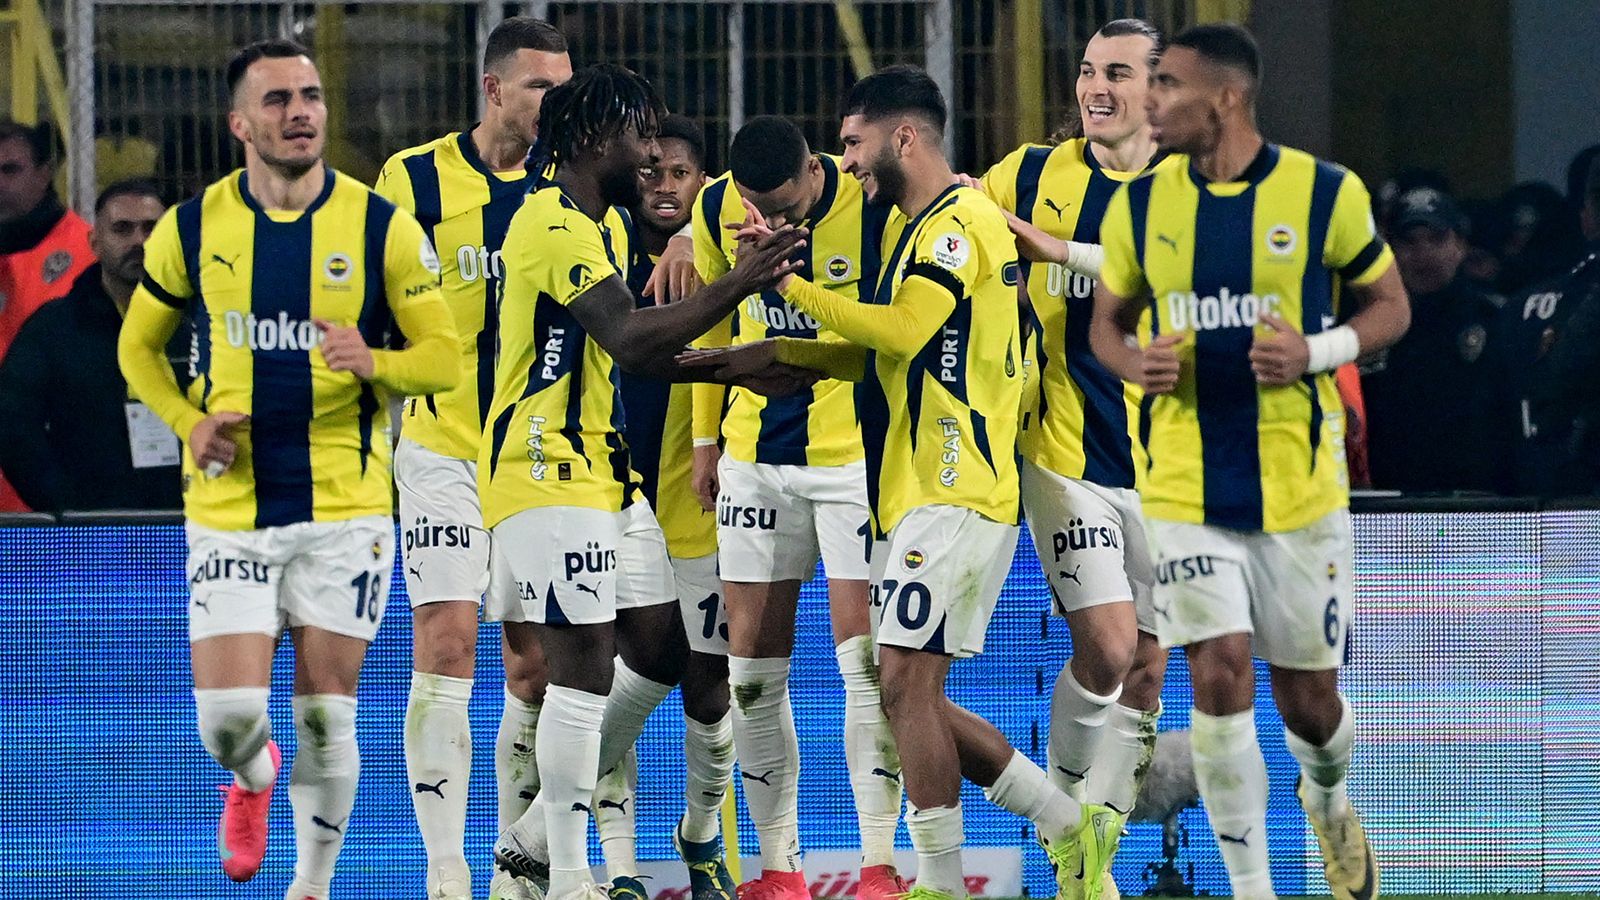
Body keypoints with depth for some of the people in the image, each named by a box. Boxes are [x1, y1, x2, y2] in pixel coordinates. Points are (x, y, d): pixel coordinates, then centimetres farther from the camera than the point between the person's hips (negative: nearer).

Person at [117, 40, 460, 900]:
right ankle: (253, 780, 30)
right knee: (227, 716, -7)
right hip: (228, 508, 1)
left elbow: (442, 355, 1)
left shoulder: (381, 226, -2)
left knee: (324, 715, 0)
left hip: (344, 506, -1)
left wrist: (374, 363, -20)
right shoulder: (193, 226, 2)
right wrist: (188, 422, -3)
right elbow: (138, 346, 15)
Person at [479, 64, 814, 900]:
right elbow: (629, 339, -26)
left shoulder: (602, 224, 18)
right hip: (547, 473, -11)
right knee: (584, 666, -10)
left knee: (658, 650, 12)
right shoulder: (554, 225, -17)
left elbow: (634, 355, 23)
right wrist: (737, 286, -27)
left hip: (604, 470, 11)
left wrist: (741, 368, 14)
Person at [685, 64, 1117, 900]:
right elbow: (880, 354, 26)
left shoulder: (958, 222, -11)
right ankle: (1070, 824, 15)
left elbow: (904, 331, -24)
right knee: (910, 697, 9)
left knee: (906, 683, -13)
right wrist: (772, 352, 16)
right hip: (915, 497, 10)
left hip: (954, 498, -10)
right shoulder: (915, 227, 21)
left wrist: (794, 287, -20)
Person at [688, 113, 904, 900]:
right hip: (755, 455, 4)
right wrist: (706, 437, 17)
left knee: (865, 662, -9)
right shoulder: (717, 210, -4)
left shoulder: (876, 205, -16)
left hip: (859, 452, -4)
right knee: (753, 665, 3)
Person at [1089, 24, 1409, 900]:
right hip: (1187, 490, 1)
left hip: (1300, 488, -1)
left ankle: (1326, 797, 44)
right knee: (1219, 674, -13)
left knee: (1309, 699, 8)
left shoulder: (1325, 194, -6)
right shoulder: (1141, 204, 2)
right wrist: (1132, 360, -9)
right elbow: (1107, 319, 14)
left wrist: (1317, 352, -16)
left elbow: (1389, 306, 3)